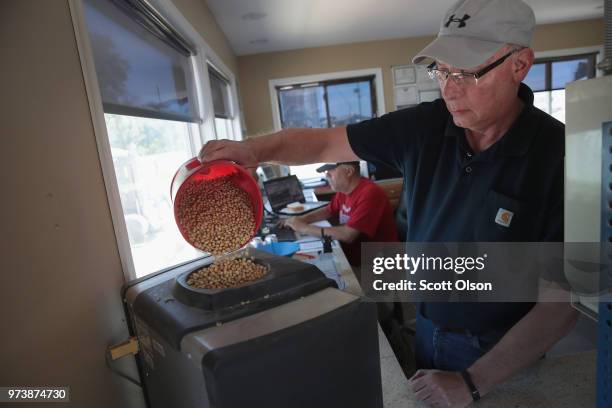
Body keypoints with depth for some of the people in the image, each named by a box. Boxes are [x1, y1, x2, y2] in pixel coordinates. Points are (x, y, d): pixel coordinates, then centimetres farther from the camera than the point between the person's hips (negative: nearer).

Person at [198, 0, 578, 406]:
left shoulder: (559, 155, -21)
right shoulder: (424, 125, -12)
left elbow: (563, 300, -18)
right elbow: (324, 143, -9)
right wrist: (255, 149, -27)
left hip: (501, 352, -3)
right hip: (425, 330, 4)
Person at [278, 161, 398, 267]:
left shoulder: (369, 194, -26)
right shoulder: (343, 189, 1)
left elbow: (348, 235, -31)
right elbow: (329, 210, 18)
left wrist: (304, 228, -24)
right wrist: (301, 219, 0)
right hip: (351, 250, 7)